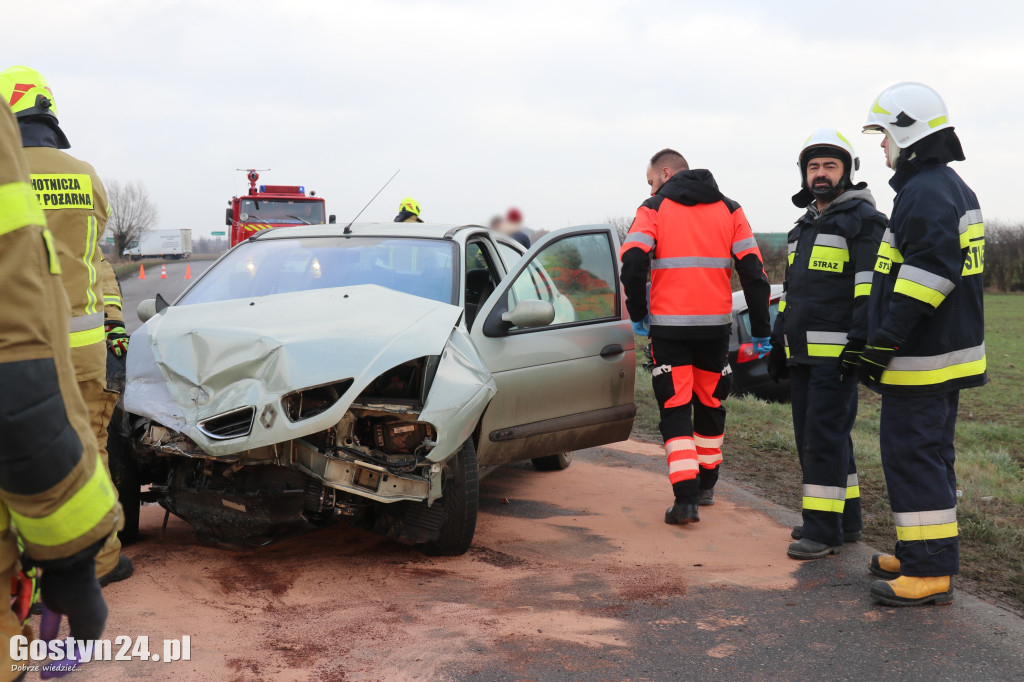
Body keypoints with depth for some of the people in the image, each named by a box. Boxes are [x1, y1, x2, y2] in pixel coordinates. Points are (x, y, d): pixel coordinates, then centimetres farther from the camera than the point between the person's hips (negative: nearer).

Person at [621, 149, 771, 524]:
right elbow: (754, 271, 3)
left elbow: (633, 262, -15)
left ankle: (686, 499, -8)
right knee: (710, 404, 19)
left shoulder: (653, 209, 0)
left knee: (675, 409, 2)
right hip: (716, 324, 3)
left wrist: (638, 313, -1)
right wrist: (761, 331, 4)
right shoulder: (729, 211, 9)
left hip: (670, 326, -3)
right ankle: (706, 486, 31)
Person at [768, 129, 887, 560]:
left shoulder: (862, 218, -6)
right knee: (811, 435, 11)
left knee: (825, 435, -10)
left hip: (836, 352, -9)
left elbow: (871, 286, -14)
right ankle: (845, 519, 22)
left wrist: (859, 343, -22)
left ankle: (824, 529, -5)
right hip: (803, 351, 9)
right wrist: (779, 342, 23)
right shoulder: (805, 225, 22)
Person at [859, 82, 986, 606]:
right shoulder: (952, 188, 18)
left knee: (912, 455, -6)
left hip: (922, 359, -11)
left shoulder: (926, 193, -17)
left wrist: (882, 345, -23)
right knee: (931, 454, 17)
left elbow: (928, 273, -25)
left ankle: (929, 573, -1)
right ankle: (926, 552, 28)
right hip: (947, 350, 11)